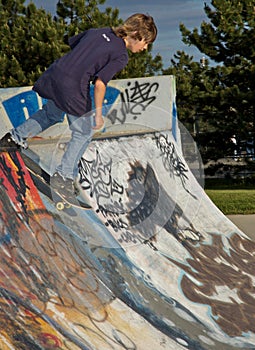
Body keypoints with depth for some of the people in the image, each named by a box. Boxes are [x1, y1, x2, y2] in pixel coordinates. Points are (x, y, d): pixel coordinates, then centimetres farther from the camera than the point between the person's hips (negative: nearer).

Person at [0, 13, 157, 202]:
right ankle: (64, 175, 12)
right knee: (83, 133, 12)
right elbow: (100, 82, -18)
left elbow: (72, 42, 22)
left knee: (52, 114, 34)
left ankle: (16, 137, 40)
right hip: (74, 89, -7)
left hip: (54, 72, 7)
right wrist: (98, 114, -11)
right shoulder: (121, 56, -9)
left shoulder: (98, 31, 12)